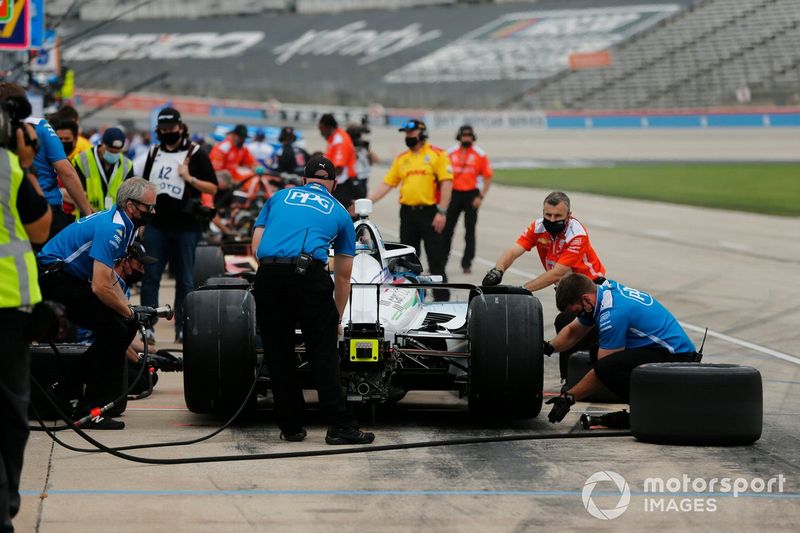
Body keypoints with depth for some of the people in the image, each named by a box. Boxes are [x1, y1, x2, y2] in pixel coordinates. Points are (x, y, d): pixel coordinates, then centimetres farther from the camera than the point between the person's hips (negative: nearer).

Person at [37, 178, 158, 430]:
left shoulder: (120, 224, 11)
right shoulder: (111, 229, -21)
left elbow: (108, 277, 20)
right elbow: (101, 287, -27)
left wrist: (128, 310, 9)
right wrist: (130, 313, -13)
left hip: (71, 278, 10)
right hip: (53, 277, -10)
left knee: (124, 325, 8)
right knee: (115, 330, -15)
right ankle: (90, 409, -12)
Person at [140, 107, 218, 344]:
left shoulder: (195, 154, 0)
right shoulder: (154, 153, 13)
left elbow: (212, 188, -2)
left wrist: (189, 178, -15)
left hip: (185, 226, -3)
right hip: (156, 225, 3)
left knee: (184, 279, 3)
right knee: (150, 277, -3)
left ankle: (182, 328, 9)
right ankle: (148, 326, -2)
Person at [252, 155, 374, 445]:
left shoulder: (280, 196, 26)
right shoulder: (339, 212, 24)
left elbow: (256, 245, 17)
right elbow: (343, 277, 29)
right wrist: (336, 318, 40)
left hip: (267, 273, 2)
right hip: (309, 273, -2)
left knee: (278, 354, 11)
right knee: (323, 353, 4)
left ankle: (291, 426, 13)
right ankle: (339, 426, 1)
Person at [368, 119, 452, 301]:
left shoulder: (437, 154, -2)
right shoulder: (401, 158, 13)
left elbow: (446, 183, -8)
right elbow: (386, 184, 12)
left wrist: (442, 212, -15)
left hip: (430, 213, -6)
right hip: (408, 213, 6)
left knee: (436, 259, -4)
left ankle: (441, 298, -1)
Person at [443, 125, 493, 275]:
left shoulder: (480, 155, -2)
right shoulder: (450, 153, 6)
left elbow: (488, 177, -2)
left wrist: (481, 197, -10)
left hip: (471, 195, -2)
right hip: (454, 194, 2)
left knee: (470, 230, 1)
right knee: (446, 229, 3)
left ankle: (467, 263, 7)